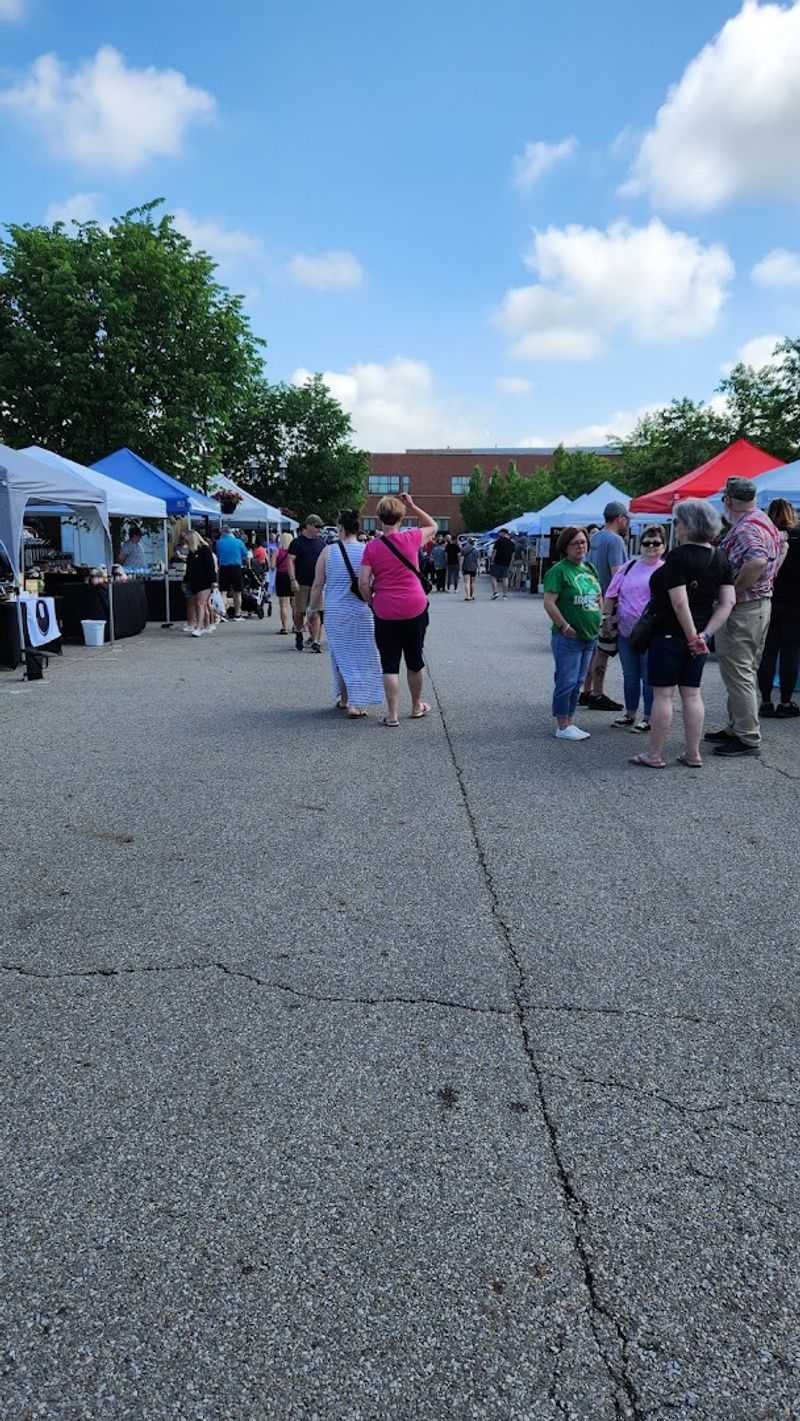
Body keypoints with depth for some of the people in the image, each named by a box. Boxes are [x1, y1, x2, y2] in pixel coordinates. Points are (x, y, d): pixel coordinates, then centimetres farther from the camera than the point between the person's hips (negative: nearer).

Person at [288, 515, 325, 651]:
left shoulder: (322, 542, 11)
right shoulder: (297, 542, -1)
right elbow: (291, 561, -5)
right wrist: (293, 580, -13)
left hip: (317, 583, 2)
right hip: (301, 583, -2)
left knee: (316, 613, -4)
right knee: (299, 611, 5)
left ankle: (315, 641, -4)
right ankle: (298, 635, 28)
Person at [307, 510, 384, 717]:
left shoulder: (328, 551, -3)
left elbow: (318, 585, -1)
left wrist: (313, 609, 12)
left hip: (334, 612, 2)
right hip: (360, 612, -1)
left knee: (340, 655, 18)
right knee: (359, 657, 6)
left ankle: (344, 698, 29)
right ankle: (355, 704, 0)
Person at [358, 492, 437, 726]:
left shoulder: (372, 547, -6)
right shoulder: (411, 538, -4)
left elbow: (363, 582, -9)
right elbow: (432, 526, 16)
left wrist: (371, 602, 7)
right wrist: (412, 506, 10)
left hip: (386, 612, -1)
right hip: (415, 608, 1)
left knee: (389, 664, 4)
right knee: (415, 659, 16)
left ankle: (392, 714, 1)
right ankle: (417, 706, 31)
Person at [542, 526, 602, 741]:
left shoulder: (589, 569, 12)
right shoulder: (559, 570, -11)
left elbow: (599, 596, 25)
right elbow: (549, 603, -18)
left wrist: (600, 618, 11)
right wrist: (565, 627, -17)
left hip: (590, 636, 8)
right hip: (568, 638, -8)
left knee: (577, 682, 14)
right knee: (567, 682, -4)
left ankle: (570, 722, 23)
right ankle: (562, 727, 5)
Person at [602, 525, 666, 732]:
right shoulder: (629, 567, 11)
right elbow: (611, 595, 14)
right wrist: (607, 617, 8)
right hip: (626, 630, 5)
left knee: (649, 676, 2)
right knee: (629, 675, 14)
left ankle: (648, 717, 12)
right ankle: (630, 714, 27)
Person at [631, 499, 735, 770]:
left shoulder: (678, 556, -16)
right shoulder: (720, 558, 6)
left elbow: (679, 602, -22)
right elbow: (727, 602, 2)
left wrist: (692, 636, -15)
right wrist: (705, 634, -3)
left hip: (669, 634, -7)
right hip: (698, 636, 7)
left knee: (663, 694, 0)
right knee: (692, 693, 12)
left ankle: (655, 755, 7)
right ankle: (693, 754, 16)